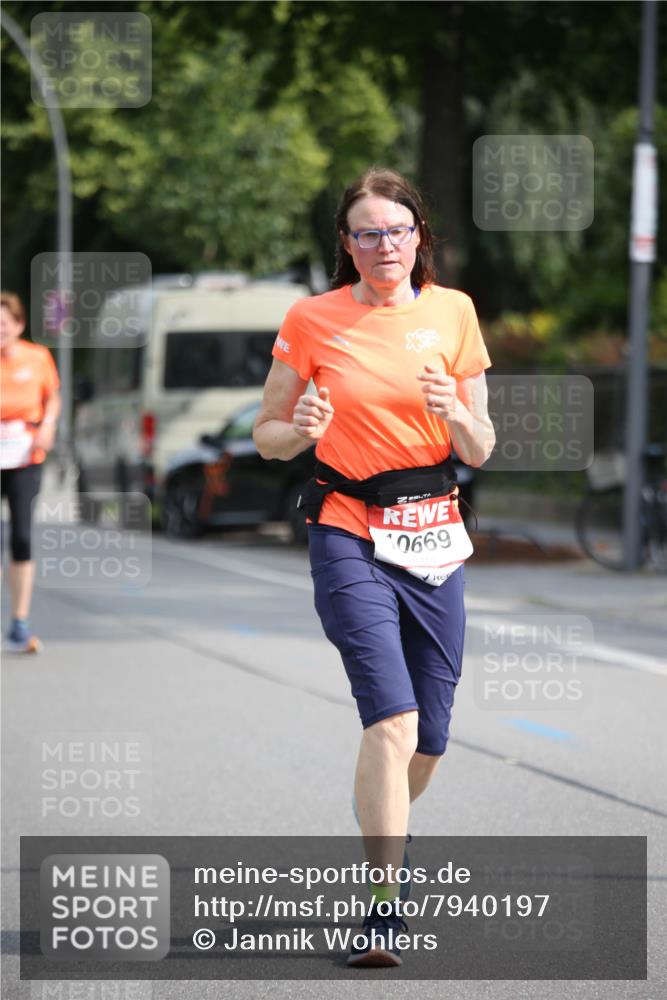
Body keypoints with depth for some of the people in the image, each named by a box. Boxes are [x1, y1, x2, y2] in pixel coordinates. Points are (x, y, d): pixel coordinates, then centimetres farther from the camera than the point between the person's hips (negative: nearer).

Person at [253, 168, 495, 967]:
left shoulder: (452, 313, 5)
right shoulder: (312, 320, -1)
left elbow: (481, 452, 8)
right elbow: (265, 435, 7)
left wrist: (454, 413, -14)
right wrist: (301, 431, -15)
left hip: (434, 540, 3)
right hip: (349, 535, -3)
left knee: (429, 741, 7)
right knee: (393, 717, -21)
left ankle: (380, 845, 38)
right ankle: (383, 908, -20)